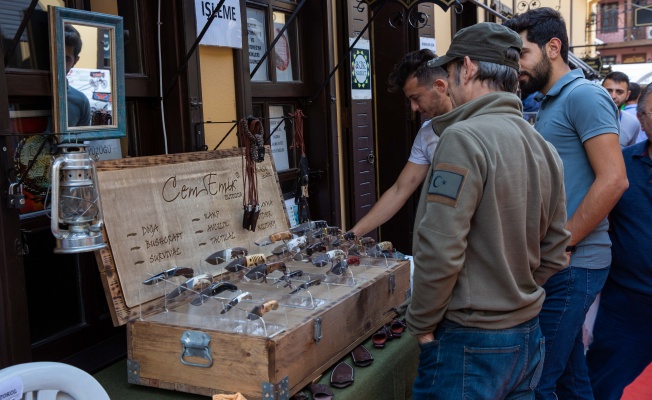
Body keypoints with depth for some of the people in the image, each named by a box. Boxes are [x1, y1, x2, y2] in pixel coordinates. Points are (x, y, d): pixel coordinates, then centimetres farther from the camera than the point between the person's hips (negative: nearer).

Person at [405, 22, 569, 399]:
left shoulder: (464, 138, -18)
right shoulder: (543, 147, 6)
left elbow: (440, 252, -22)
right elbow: (553, 253, 10)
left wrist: (421, 324, -9)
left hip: (471, 343, -7)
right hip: (528, 336, 8)